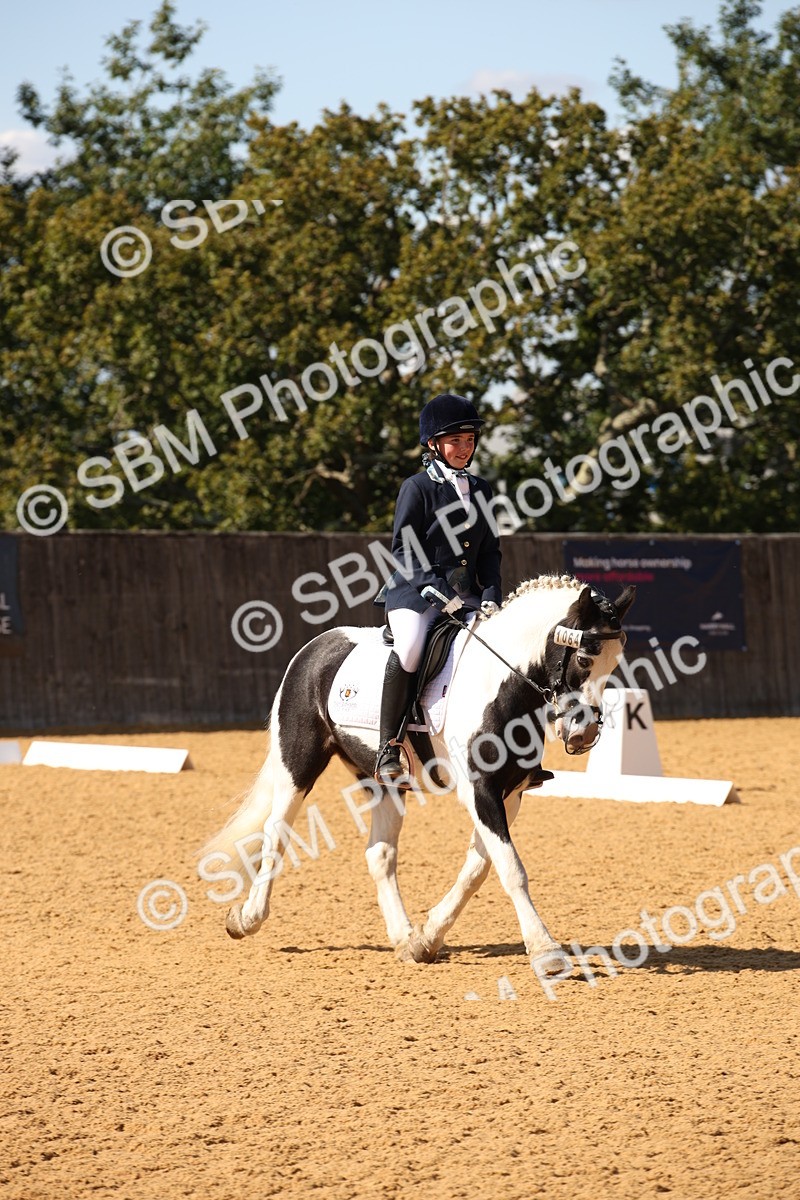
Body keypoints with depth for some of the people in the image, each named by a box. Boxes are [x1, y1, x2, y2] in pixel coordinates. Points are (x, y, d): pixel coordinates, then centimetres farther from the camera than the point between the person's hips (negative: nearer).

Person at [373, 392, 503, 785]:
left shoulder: (479, 489, 14)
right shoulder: (417, 488, -4)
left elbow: (490, 551, 14)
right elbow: (404, 550, -9)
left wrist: (491, 597, -2)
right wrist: (439, 593, -19)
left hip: (467, 596, 6)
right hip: (415, 591, -6)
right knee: (409, 650, -33)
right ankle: (388, 750, -27)